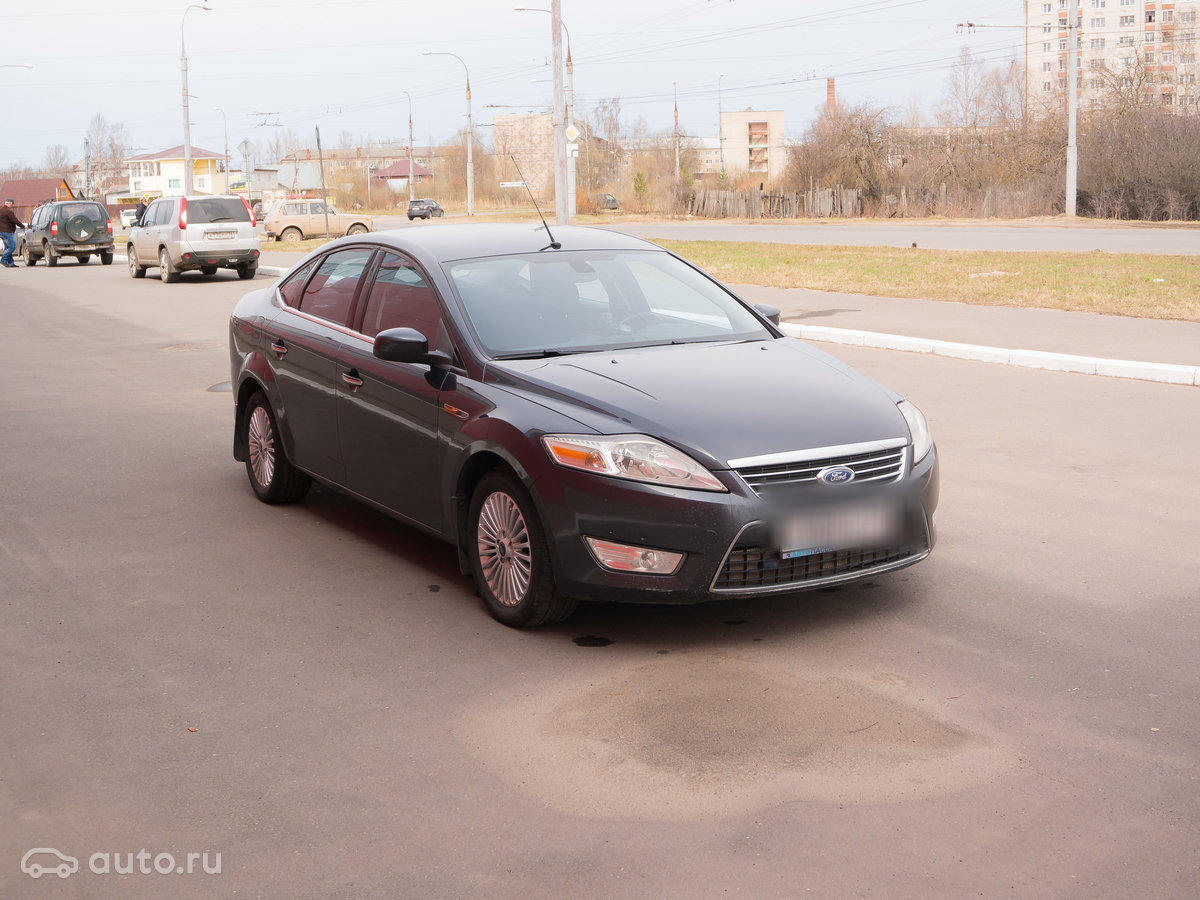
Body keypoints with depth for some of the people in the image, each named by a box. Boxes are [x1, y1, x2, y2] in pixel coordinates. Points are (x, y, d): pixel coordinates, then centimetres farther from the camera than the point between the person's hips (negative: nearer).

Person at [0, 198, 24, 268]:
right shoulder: (9, 211, -17)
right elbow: (15, 221, -17)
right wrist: (23, 226, -6)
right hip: (7, 232, -10)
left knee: (8, 247, 13)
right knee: (12, 246, -7)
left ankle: (11, 263, 12)